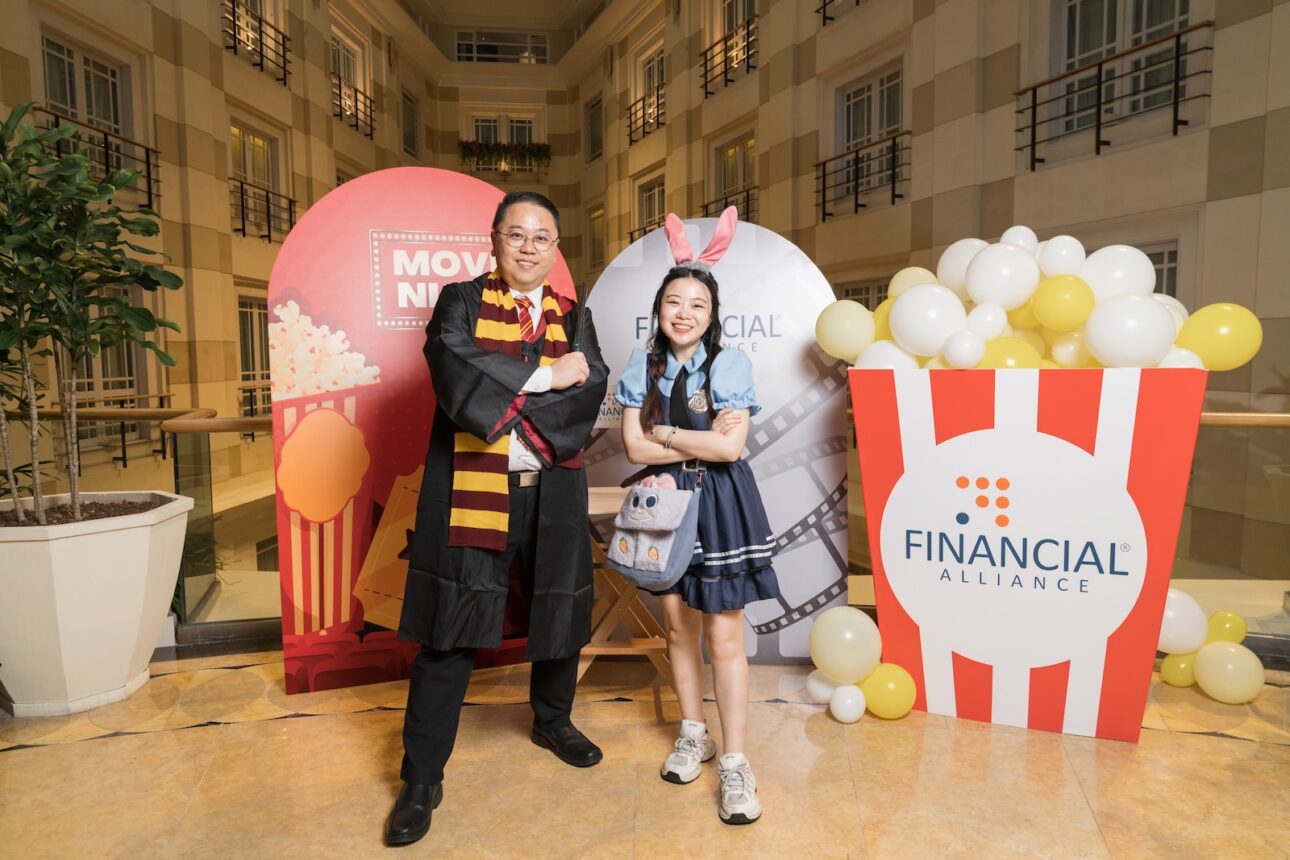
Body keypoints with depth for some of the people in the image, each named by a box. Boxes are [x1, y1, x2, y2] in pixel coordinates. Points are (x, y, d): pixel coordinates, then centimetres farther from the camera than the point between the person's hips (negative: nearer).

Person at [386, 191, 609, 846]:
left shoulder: (573, 317, 10)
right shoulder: (461, 301, 4)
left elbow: (592, 389, -6)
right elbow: (456, 369, -16)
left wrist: (506, 404, -15)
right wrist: (547, 376, -15)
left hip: (551, 493, 3)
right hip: (470, 490, -3)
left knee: (562, 613, 15)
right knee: (450, 629, 1)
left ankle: (552, 720, 43)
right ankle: (421, 779, 15)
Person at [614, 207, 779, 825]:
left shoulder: (730, 366, -8)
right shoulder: (642, 368, 0)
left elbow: (731, 447, -17)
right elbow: (635, 448, -8)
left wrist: (665, 433, -10)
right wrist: (702, 442, -14)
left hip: (720, 505, -3)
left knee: (724, 636, -1)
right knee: (677, 624, 14)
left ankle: (734, 763, 11)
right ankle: (693, 734, 33)